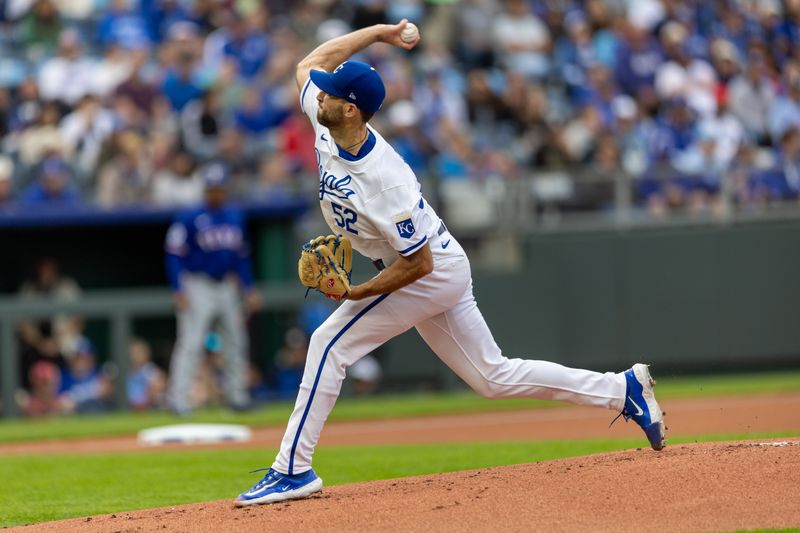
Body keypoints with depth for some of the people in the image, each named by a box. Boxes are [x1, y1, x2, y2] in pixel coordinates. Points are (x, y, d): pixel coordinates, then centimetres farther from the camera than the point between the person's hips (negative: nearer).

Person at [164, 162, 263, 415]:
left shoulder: (236, 217, 8)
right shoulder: (190, 219, -9)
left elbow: (241, 255, 16)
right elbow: (174, 254, -10)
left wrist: (250, 289, 11)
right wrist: (179, 290, -18)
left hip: (227, 287, 6)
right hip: (198, 287, -6)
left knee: (236, 341, 9)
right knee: (191, 342, -12)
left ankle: (236, 393, 19)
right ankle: (177, 397, -12)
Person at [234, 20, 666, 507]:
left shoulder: (384, 181, -33)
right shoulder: (328, 129, -10)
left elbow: (418, 264, -26)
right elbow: (309, 64, 7)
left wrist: (357, 294, -25)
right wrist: (377, 32, 3)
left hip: (434, 273, -9)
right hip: (442, 271, 9)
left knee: (331, 343, -13)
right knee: (493, 376, 14)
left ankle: (293, 470, -9)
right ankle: (623, 389, 17)